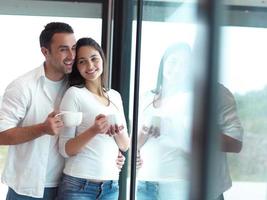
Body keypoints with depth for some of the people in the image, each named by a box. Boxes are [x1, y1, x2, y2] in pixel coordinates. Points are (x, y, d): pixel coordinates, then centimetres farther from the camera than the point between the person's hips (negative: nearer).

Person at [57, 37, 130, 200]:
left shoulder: (115, 96, 6)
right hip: (78, 185, -4)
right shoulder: (74, 93, -8)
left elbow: (125, 146, 8)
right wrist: (93, 131, -25)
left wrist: (119, 132, -12)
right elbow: (65, 149, -10)